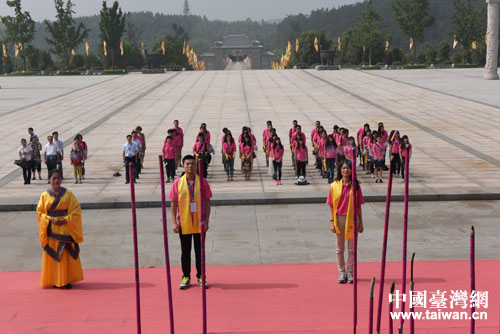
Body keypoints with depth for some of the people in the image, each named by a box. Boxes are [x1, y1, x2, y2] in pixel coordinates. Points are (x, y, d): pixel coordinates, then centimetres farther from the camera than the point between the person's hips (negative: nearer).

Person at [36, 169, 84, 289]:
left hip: (66, 229, 0)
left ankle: (66, 280, 12)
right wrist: (51, 219, -14)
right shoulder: (45, 195, 3)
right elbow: (40, 212, 3)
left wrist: (66, 220, -14)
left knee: (67, 255, 2)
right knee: (53, 255, 3)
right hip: (51, 230, 0)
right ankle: (54, 280, 12)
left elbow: (76, 209, -1)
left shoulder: (68, 193, 1)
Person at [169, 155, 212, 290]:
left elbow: (207, 202, 0)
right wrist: (174, 222, -5)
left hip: (199, 223, 0)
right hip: (184, 224, 0)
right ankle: (186, 277, 20)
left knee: (200, 251, 8)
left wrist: (206, 221, -6)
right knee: (185, 252, 9)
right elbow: (173, 204, 1)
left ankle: (201, 276, 20)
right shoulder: (178, 183, -1)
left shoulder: (202, 182, -2)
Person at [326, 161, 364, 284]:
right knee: (340, 248, 8)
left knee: (352, 248, 6)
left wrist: (361, 223, 3)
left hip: (352, 219, 0)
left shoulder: (355, 186, 0)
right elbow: (331, 206, 2)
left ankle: (350, 273, 17)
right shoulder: (334, 186, 0)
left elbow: (358, 205, 4)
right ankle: (341, 273, 18)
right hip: (339, 219, 0)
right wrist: (332, 222, -5)